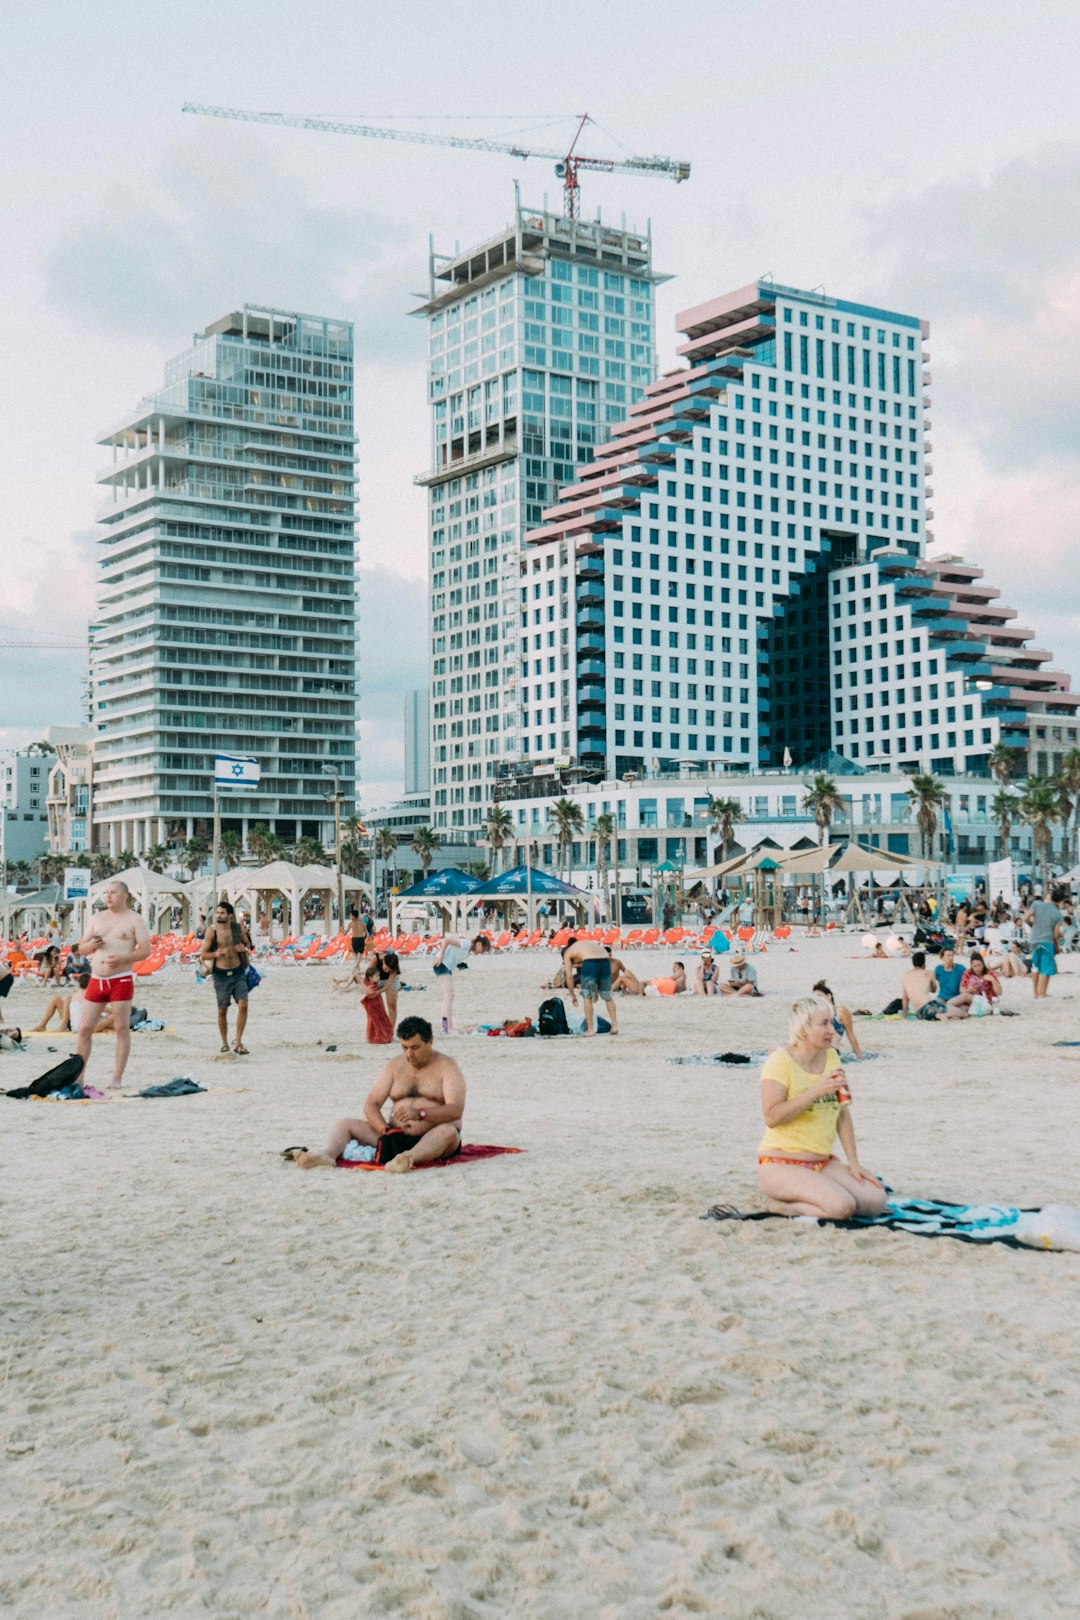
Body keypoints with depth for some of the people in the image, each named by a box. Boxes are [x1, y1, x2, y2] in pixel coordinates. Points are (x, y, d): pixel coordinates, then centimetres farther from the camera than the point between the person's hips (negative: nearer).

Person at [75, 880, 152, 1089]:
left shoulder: (134, 919, 0)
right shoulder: (98, 917, 15)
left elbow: (145, 950, -6)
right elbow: (81, 947, 18)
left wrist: (122, 959, -20)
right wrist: (91, 944, -6)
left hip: (121, 980, -5)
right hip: (96, 980, 5)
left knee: (122, 1029, -2)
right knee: (84, 1028, 3)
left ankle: (117, 1079, 3)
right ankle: (78, 1076, 11)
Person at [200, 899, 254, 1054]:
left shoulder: (238, 928, -1)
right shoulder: (212, 931, -7)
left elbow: (248, 943, 16)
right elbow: (203, 955, -5)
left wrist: (245, 948, -7)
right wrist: (217, 953, -25)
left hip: (238, 973, 1)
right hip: (221, 975, -1)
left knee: (243, 1005, -11)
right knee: (222, 1011, 6)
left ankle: (238, 1043, -3)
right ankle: (224, 1043, 24)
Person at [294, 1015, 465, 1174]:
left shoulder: (446, 1066, -1)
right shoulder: (395, 1066, 12)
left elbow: (456, 1110, -16)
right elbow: (371, 1104, 5)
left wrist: (420, 1113, -32)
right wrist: (385, 1131, -15)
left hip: (431, 1140, -5)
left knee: (448, 1131, -39)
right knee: (345, 1125, -7)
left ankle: (410, 1158, -66)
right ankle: (327, 1155, -39)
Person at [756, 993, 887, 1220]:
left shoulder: (831, 1057, 8)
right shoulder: (781, 1060, -12)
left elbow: (843, 1115, 11)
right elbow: (771, 1117, -21)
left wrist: (854, 1163, 4)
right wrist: (815, 1091, -25)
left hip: (823, 1163, 8)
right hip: (781, 1164, -7)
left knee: (876, 1200, -10)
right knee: (842, 1206, -27)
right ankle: (779, 1203, -2)